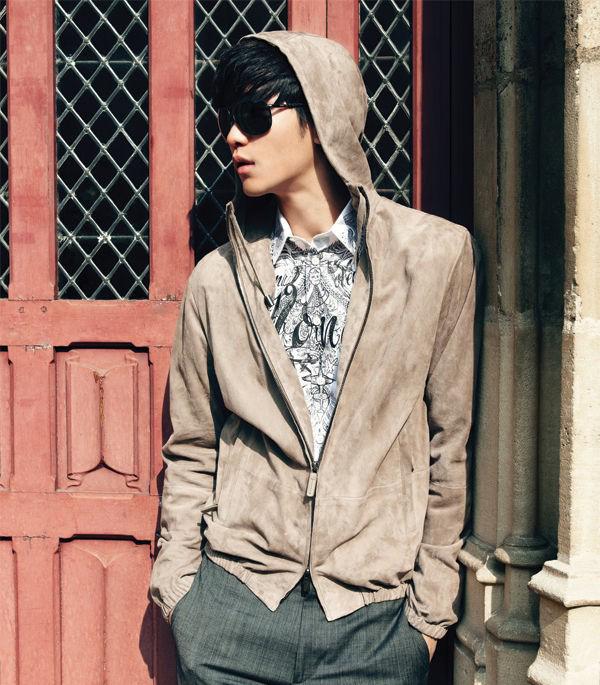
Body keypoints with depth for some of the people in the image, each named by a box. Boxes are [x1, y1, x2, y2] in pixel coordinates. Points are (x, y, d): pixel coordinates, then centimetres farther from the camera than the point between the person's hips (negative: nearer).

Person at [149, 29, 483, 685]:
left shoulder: (440, 255, -3)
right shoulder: (217, 277, 2)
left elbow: (451, 444, 1)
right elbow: (192, 450, 10)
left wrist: (432, 606, 3)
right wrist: (177, 582, 4)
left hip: (375, 618, -1)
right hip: (231, 607, 1)